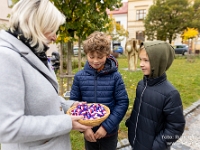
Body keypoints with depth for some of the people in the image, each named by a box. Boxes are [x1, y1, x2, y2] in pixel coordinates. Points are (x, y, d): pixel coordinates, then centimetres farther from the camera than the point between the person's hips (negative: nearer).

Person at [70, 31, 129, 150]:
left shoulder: (115, 77, -13)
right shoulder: (79, 77, -9)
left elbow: (123, 103, -10)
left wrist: (107, 126, -15)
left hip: (110, 131, -1)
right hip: (89, 131, 2)